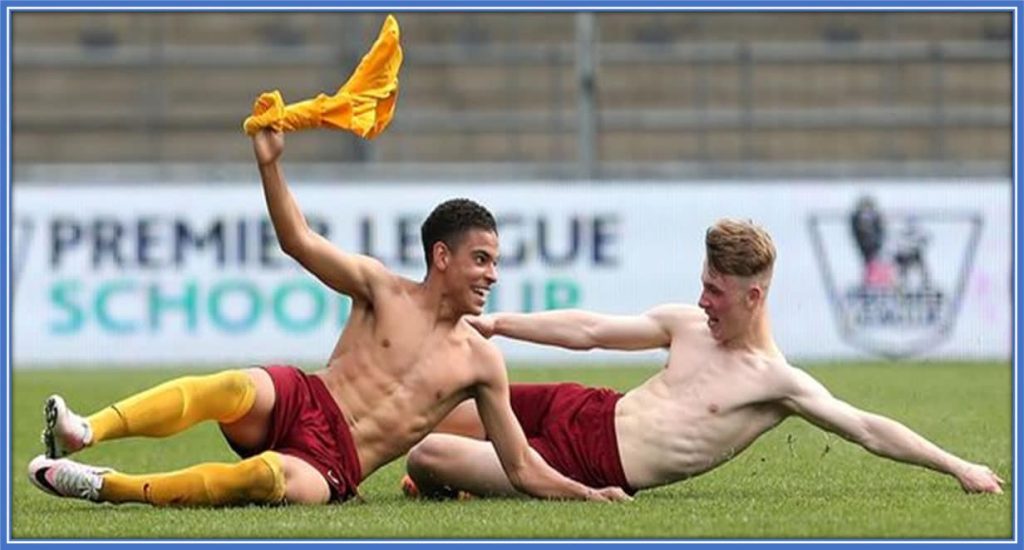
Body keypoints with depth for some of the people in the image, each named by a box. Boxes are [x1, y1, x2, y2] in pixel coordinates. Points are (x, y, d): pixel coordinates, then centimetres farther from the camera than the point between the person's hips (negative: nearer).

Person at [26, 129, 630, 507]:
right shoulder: (383, 289, 11)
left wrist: (590, 495, 1)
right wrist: (270, 164, -12)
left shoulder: (482, 362, 13)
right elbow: (299, 241, 1)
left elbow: (523, 467, 15)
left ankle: (105, 487, -40)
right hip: (299, 404, 0)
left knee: (268, 477, -38)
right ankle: (82, 433, -54)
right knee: (235, 388, -38)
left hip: (331, 469, 0)